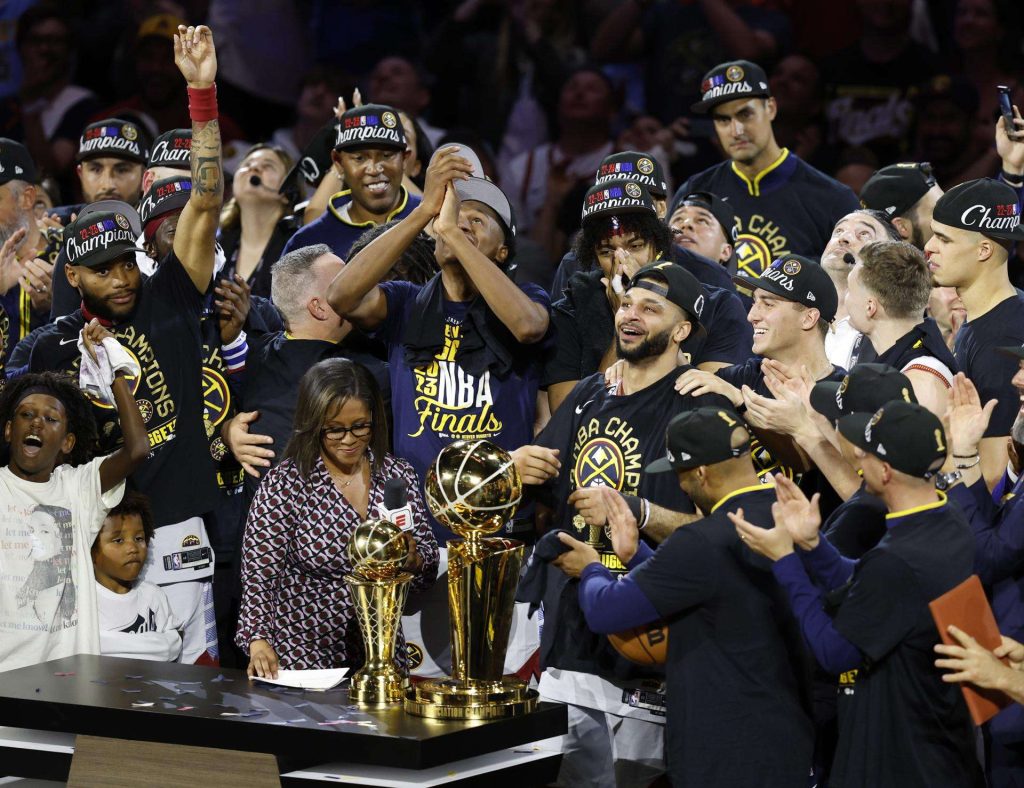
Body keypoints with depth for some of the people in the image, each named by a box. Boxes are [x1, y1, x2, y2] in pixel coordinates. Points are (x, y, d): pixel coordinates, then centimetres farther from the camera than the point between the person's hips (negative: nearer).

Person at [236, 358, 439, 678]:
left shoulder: (399, 475, 7)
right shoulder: (284, 484, -5)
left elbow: (427, 574, 11)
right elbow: (259, 573, -8)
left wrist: (411, 560, -12)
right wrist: (258, 640, -24)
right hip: (303, 660, -3)